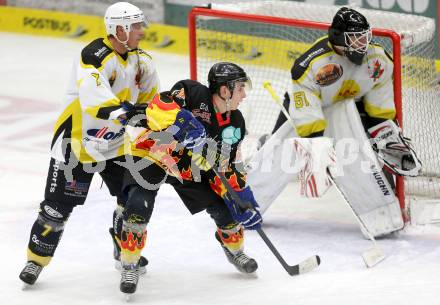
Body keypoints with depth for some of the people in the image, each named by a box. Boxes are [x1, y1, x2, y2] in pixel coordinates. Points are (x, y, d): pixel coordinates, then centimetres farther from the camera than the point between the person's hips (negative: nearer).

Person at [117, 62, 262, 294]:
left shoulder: (235, 124, -6)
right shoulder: (195, 94, -27)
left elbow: (227, 167, 0)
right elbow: (158, 105, -41)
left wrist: (243, 199, -9)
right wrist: (184, 123, -54)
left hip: (189, 167, 6)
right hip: (152, 153, -6)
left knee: (226, 207, 1)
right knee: (139, 207, -26)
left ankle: (234, 249, 35)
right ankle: (129, 267, -6)